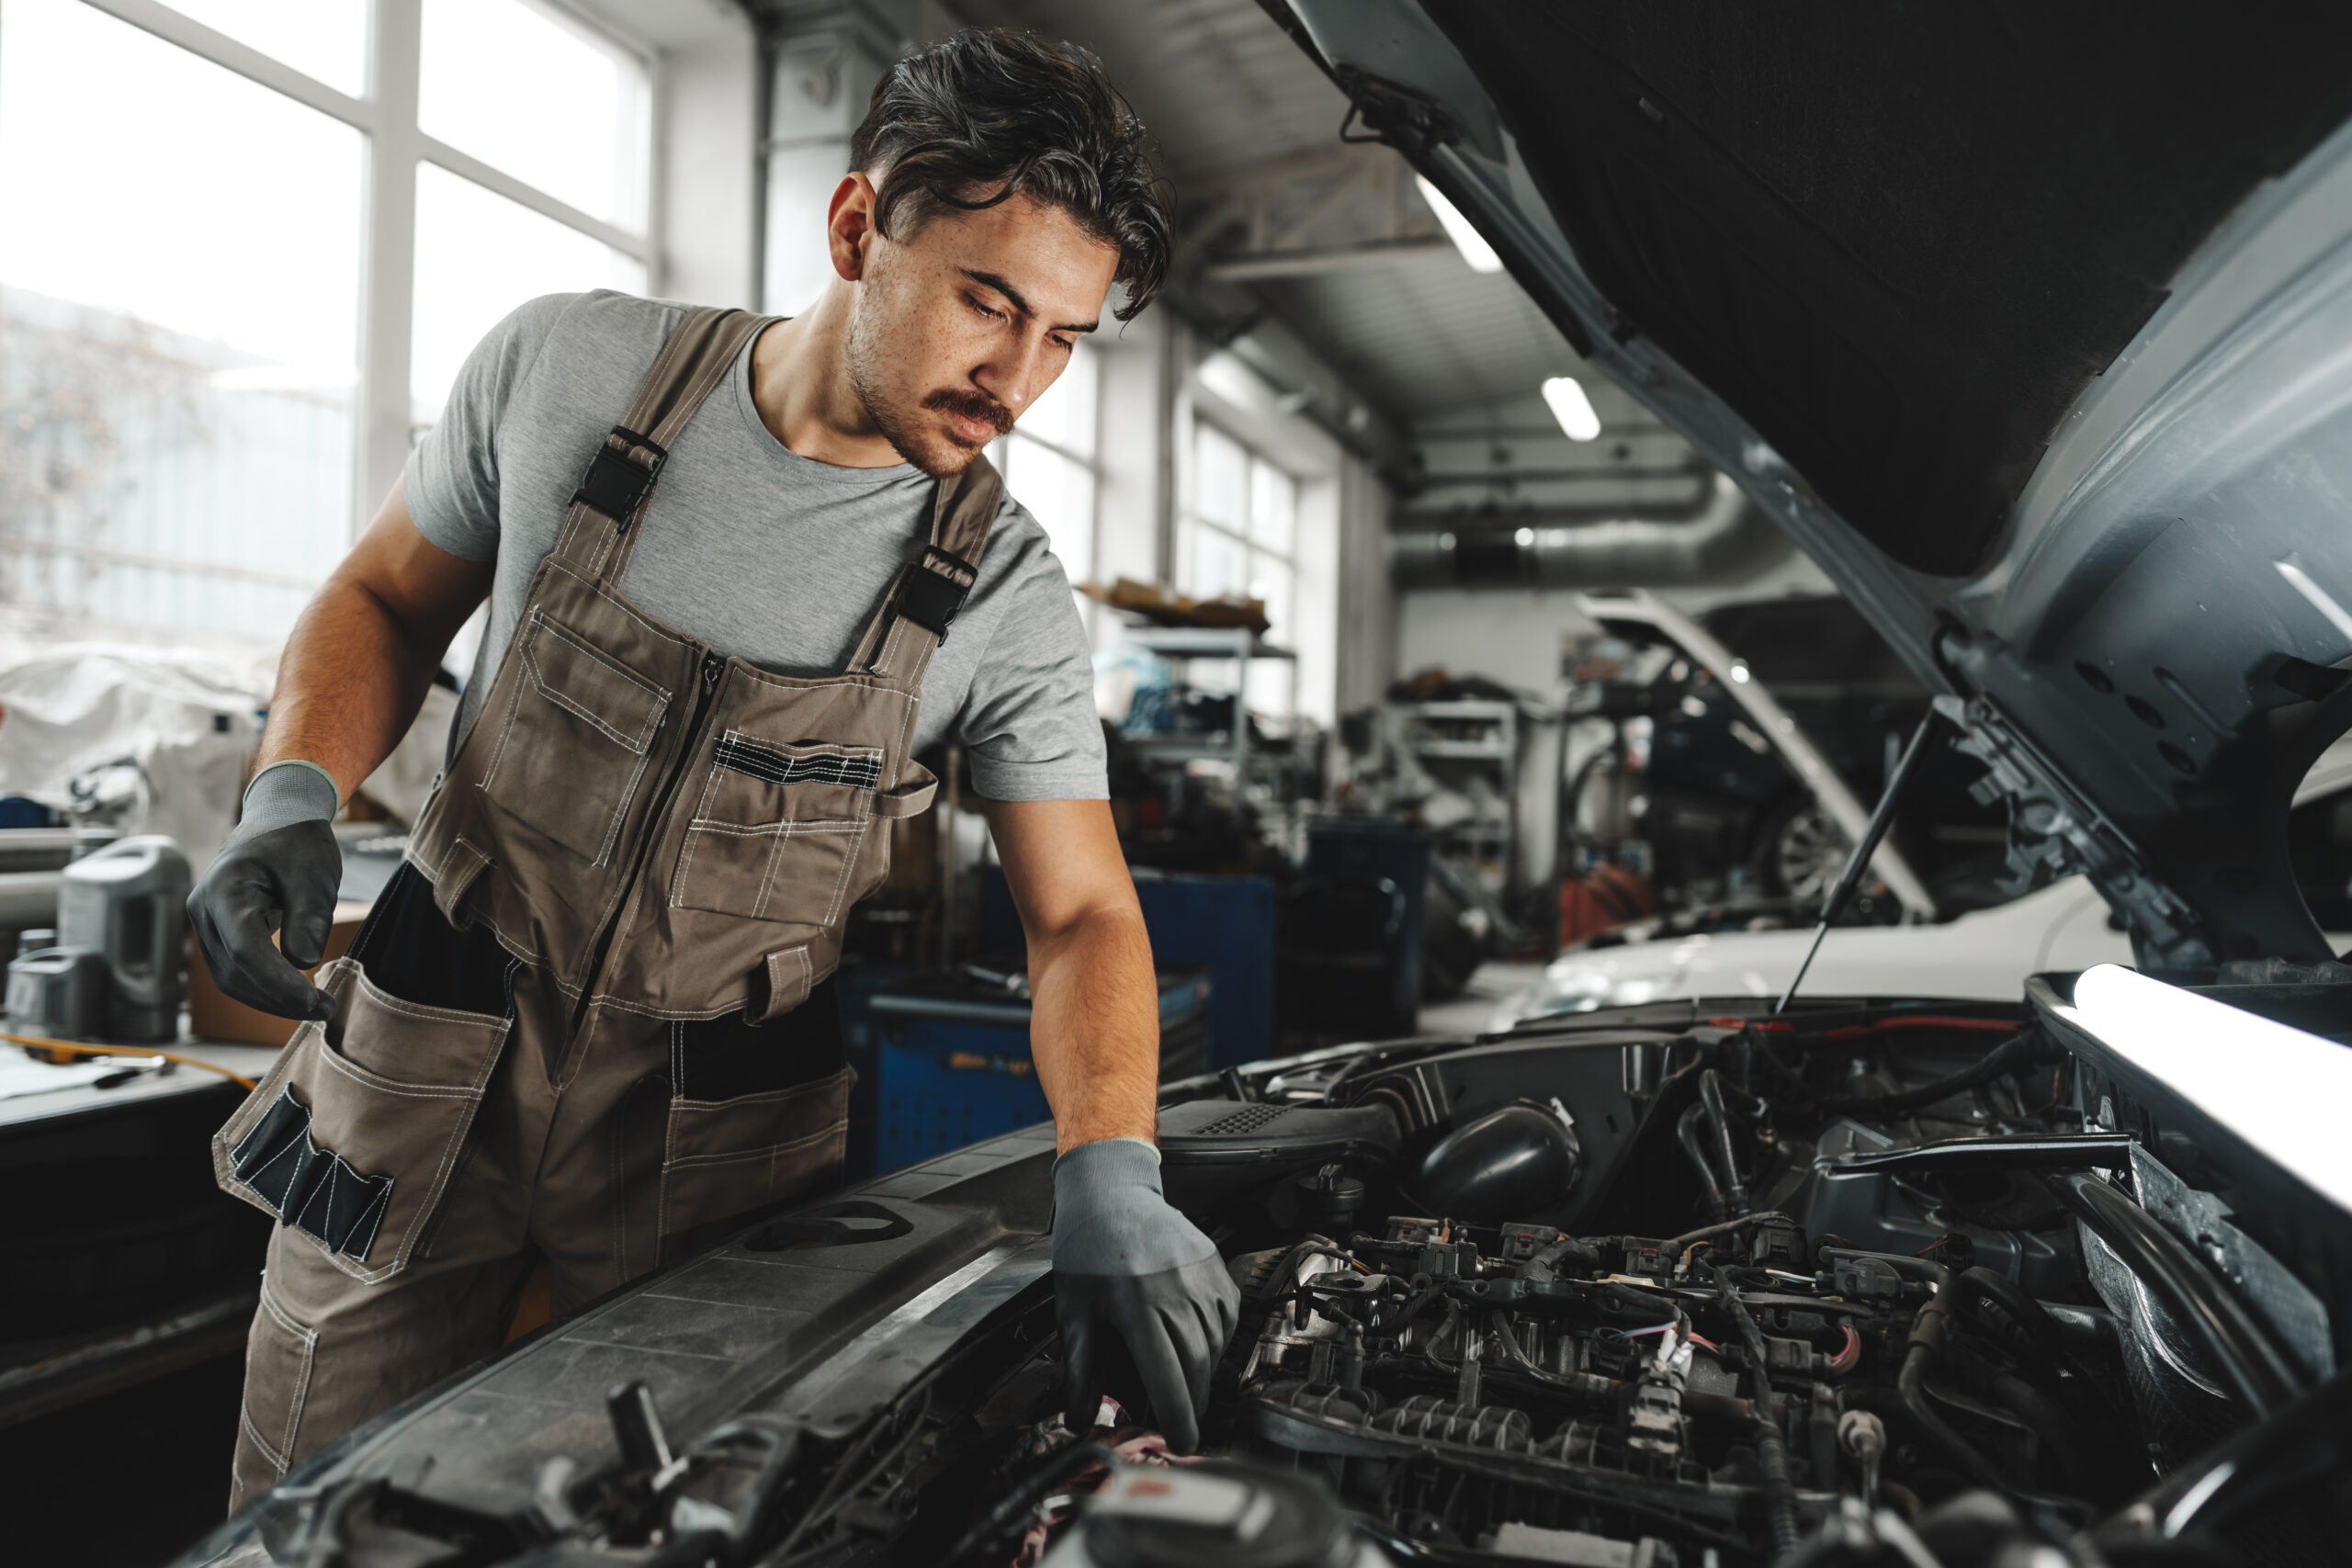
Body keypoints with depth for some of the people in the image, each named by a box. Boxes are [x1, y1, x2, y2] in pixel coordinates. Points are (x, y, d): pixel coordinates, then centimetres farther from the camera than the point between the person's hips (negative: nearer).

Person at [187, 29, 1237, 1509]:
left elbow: (1082, 914, -11)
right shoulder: (570, 366, -9)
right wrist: (296, 802, -13)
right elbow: (386, 602, 5)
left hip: (718, 1136, -1)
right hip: (432, 1063, 2)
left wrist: (1110, 1178, -27)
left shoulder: (1003, 595, -13)